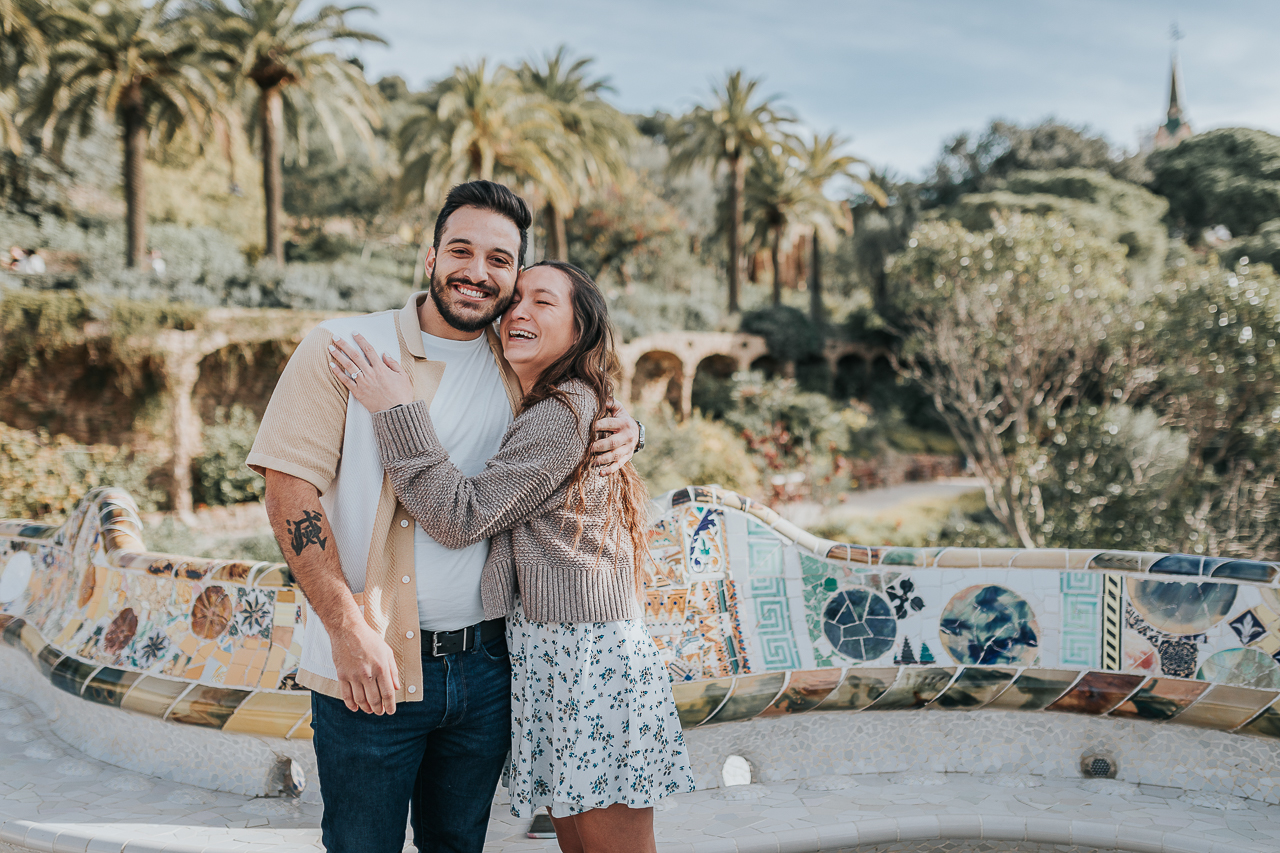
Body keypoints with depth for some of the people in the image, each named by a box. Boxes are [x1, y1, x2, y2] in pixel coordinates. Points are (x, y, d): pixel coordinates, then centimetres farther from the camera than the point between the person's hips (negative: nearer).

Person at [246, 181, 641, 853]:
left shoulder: (520, 373, 7)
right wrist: (348, 629, -18)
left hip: (484, 666, 4)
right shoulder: (342, 348, -5)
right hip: (368, 669, -3)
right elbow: (289, 487, -10)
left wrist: (619, 435, -3)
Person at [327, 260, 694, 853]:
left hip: (589, 658, -9)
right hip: (544, 654, 9)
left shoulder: (564, 411, -14)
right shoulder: (533, 413, 17)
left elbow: (463, 517, -17)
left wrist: (397, 411, -15)